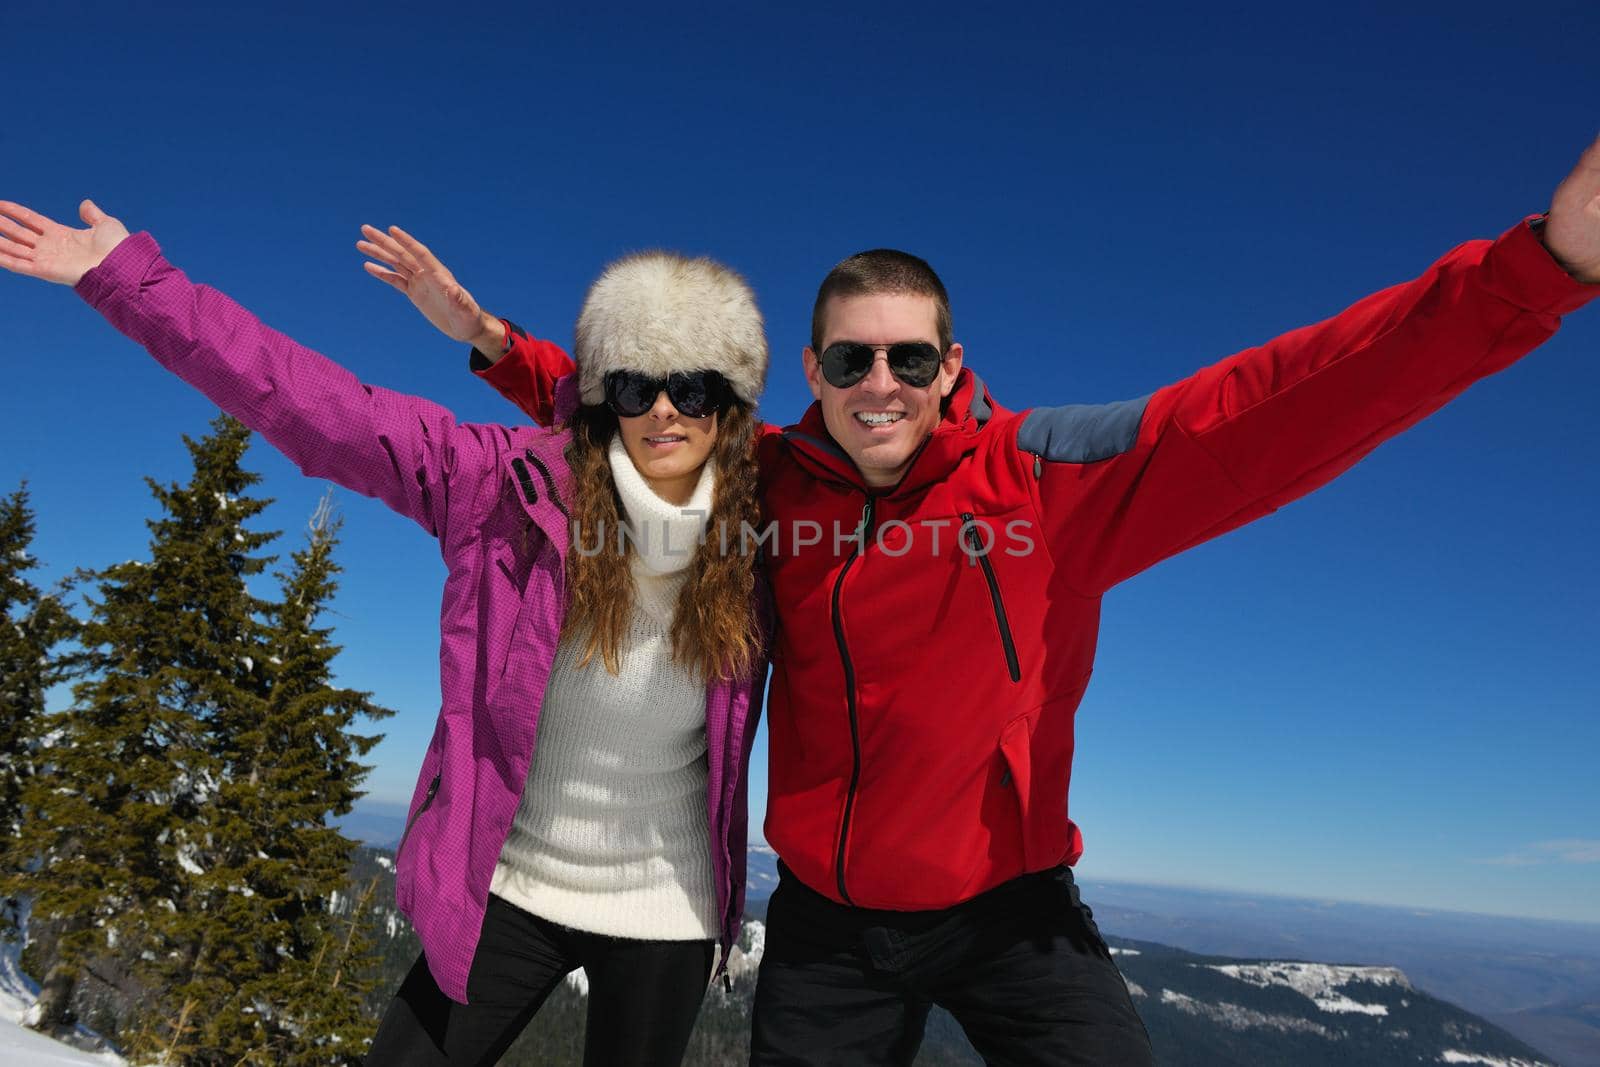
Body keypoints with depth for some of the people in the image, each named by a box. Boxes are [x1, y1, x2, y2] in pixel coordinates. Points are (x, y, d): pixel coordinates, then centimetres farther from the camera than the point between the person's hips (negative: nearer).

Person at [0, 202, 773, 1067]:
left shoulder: (750, 541, -10)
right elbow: (322, 409, -14)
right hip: (507, 891, 0)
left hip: (663, 916, 1)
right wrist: (132, 281, -13)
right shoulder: (521, 484, -14)